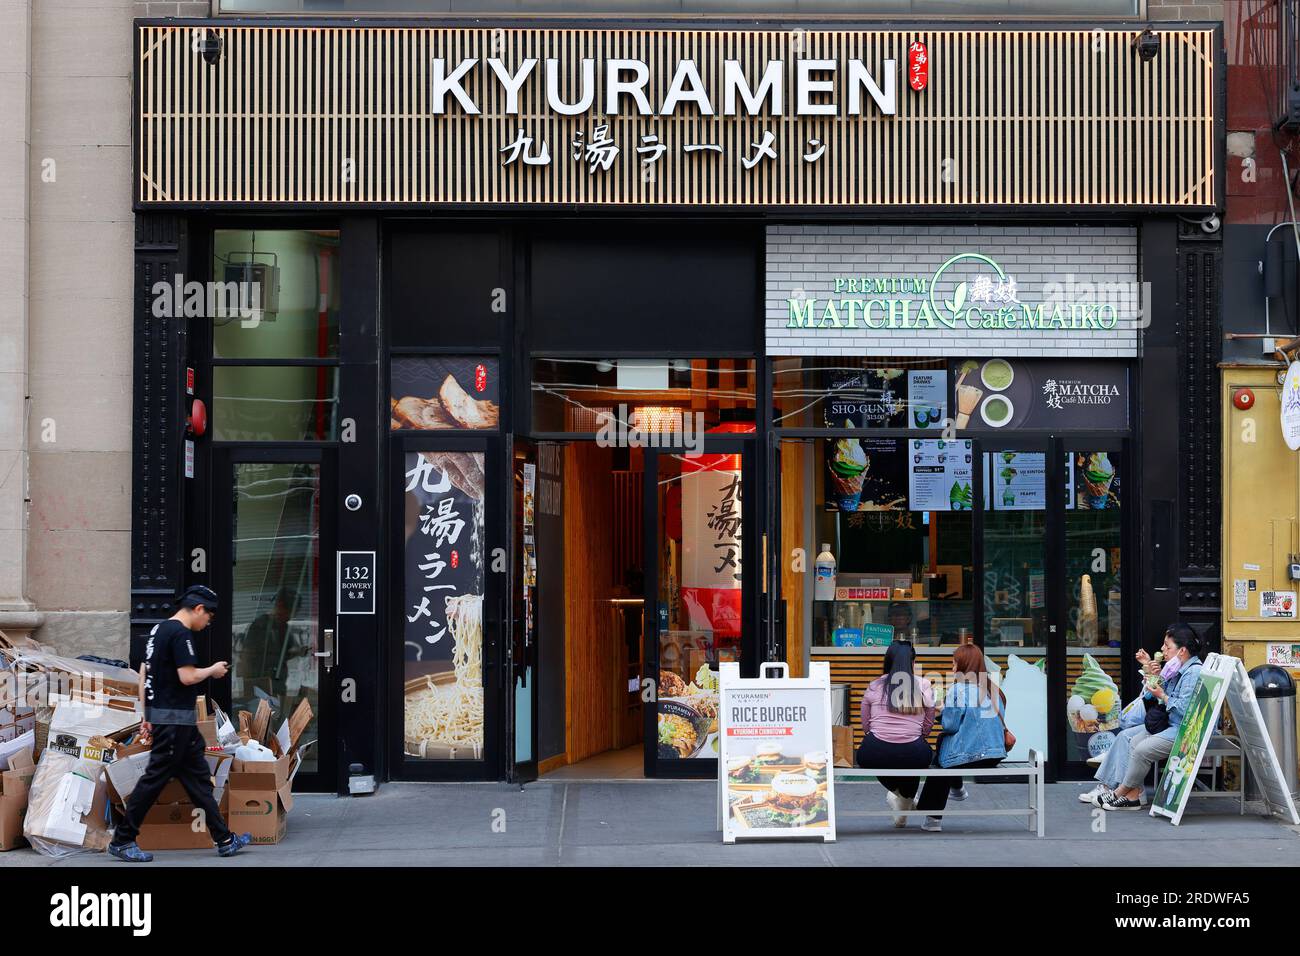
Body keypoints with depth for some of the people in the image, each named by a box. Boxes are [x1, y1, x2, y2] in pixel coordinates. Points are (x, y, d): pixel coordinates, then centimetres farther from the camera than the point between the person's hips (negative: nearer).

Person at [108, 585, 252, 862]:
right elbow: (188, 676, -22)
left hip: (159, 713, 11)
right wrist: (213, 670, -3)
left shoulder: (159, 630, 15)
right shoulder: (180, 634, -15)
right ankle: (122, 840, 2)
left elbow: (146, 676, 18)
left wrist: (147, 717, 20)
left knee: (199, 777, 11)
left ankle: (224, 840, 14)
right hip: (175, 718, -11)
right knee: (155, 777, -4)